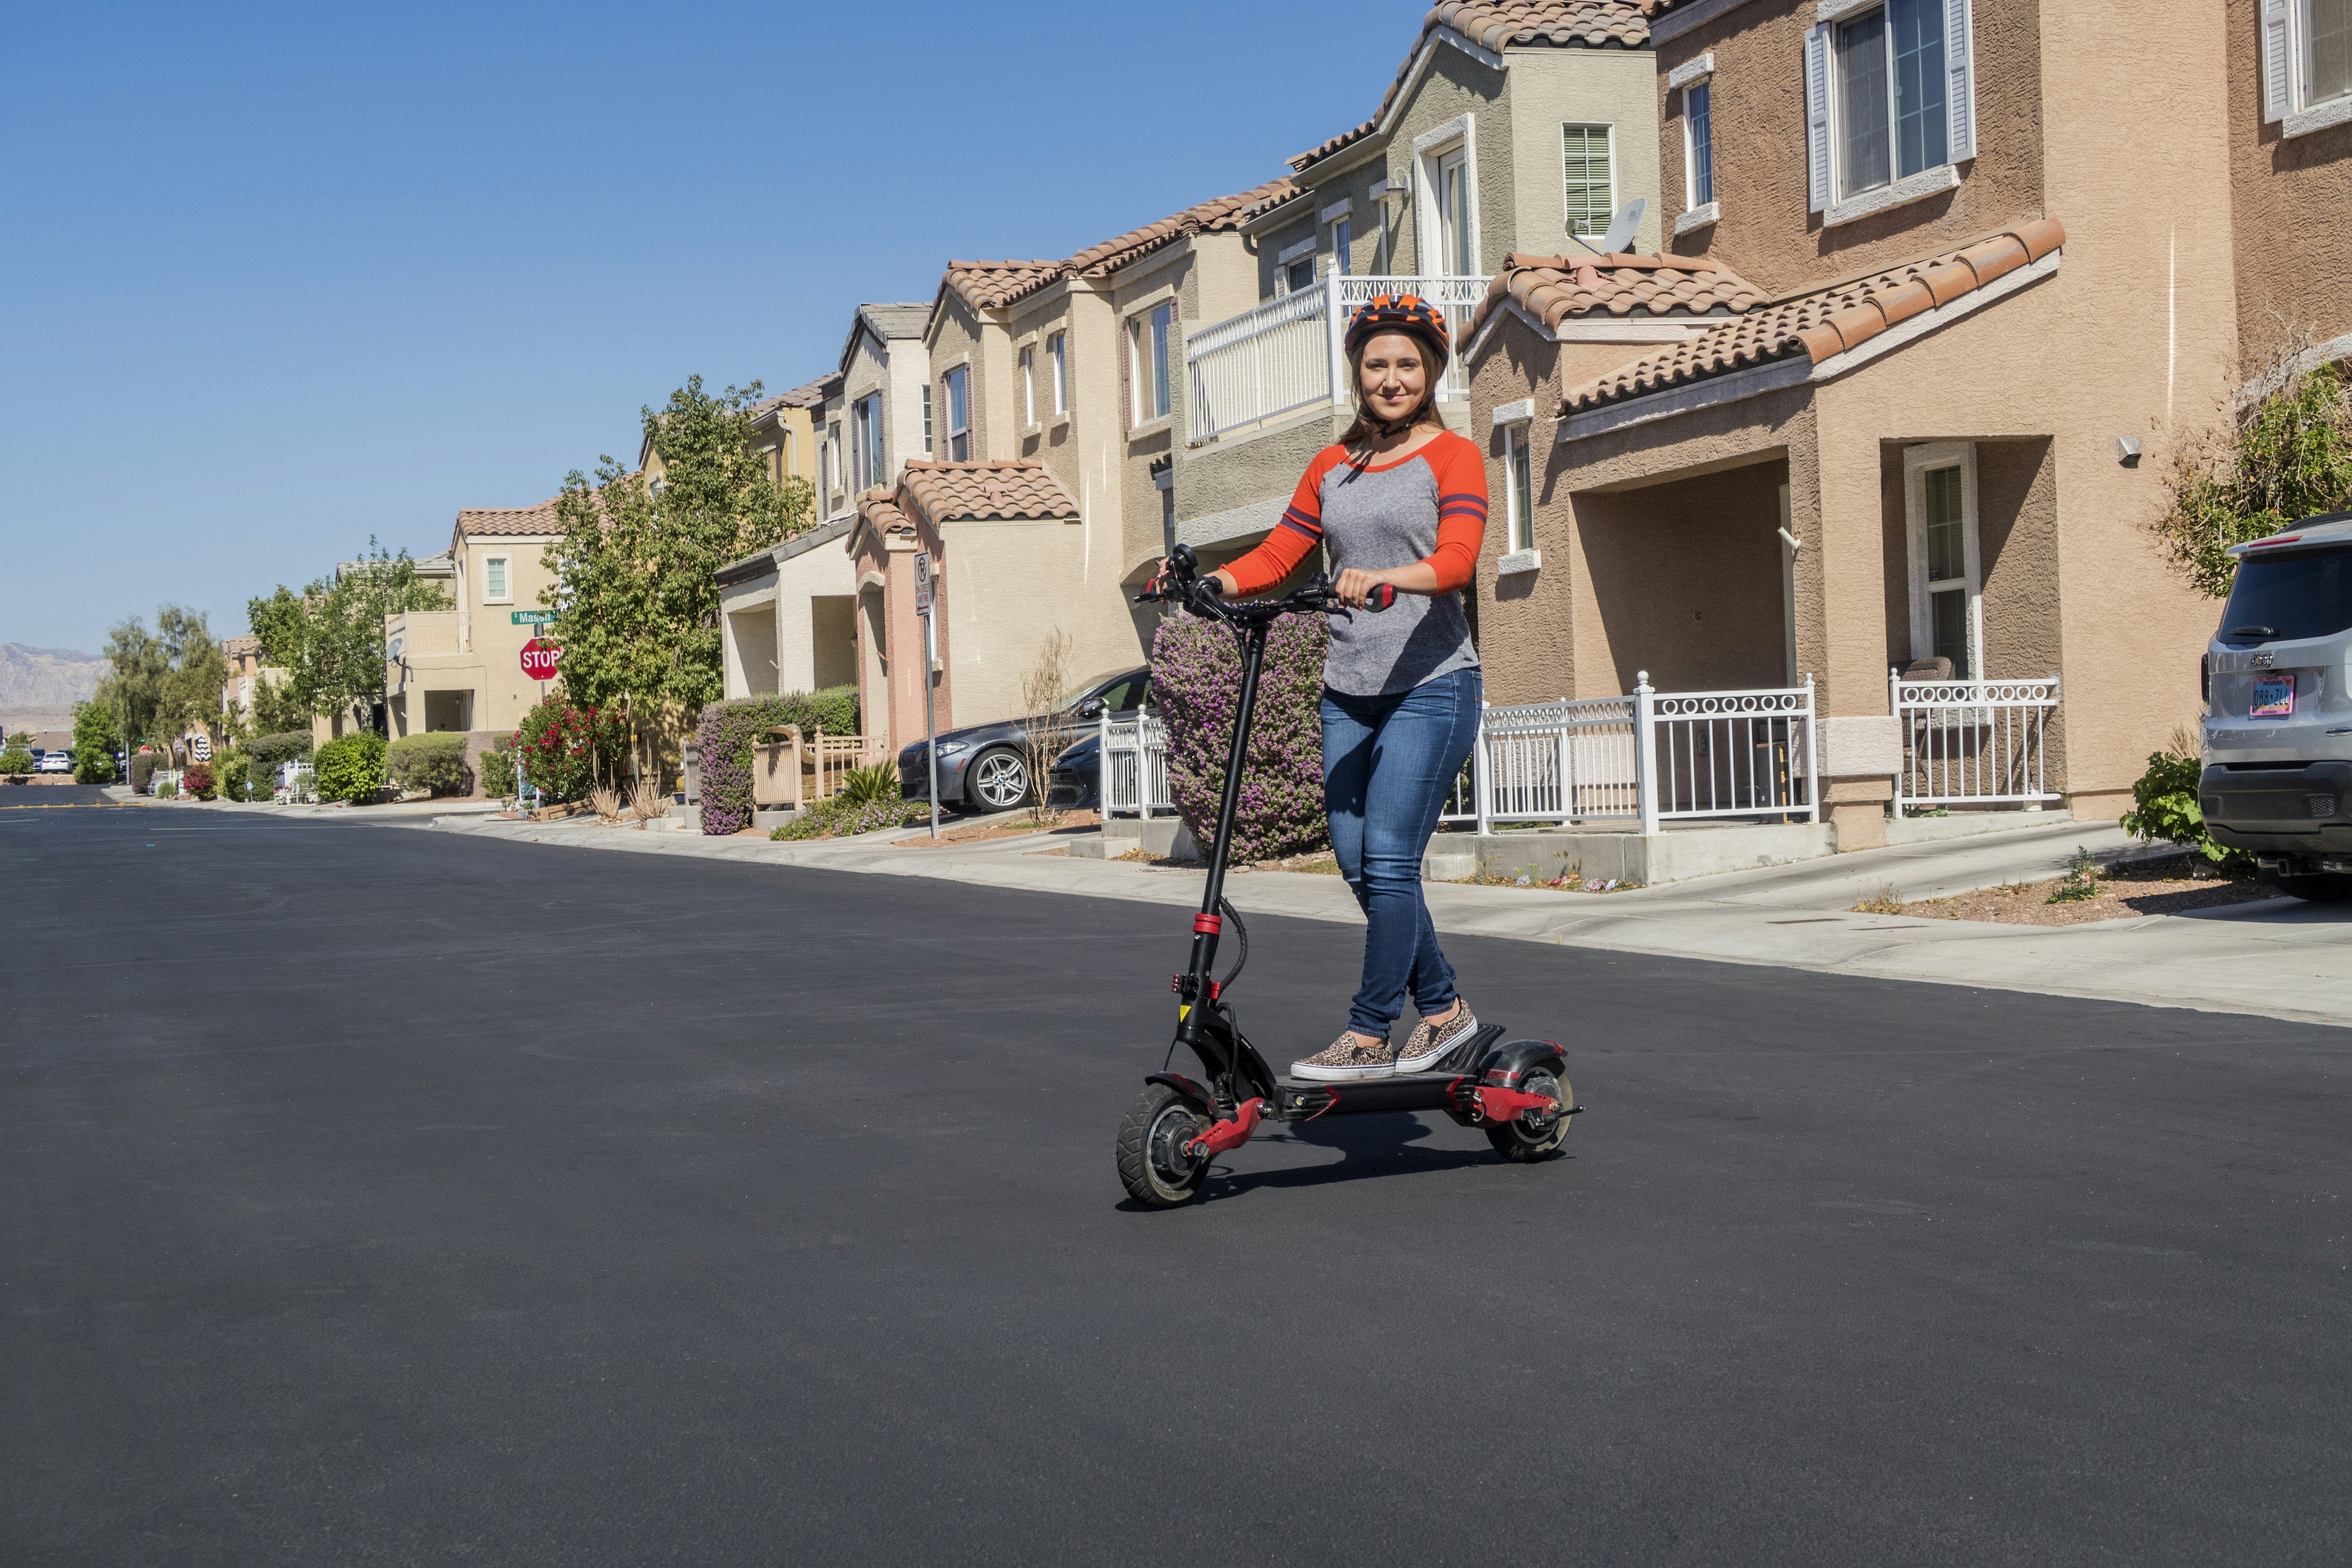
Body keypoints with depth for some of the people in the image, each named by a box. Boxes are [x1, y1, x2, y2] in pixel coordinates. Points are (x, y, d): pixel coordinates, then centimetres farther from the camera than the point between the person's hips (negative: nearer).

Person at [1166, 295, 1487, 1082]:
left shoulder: (1453, 457, 0)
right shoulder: (1330, 468, 17)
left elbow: (1456, 560, -15)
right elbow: (1278, 554, 12)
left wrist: (1384, 575, -34)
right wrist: (1213, 582, -8)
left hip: (1430, 685, -6)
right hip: (1348, 692, 6)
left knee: (1388, 860, -13)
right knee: (1358, 865, 3)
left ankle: (1367, 1037, -7)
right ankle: (1443, 1006, 20)